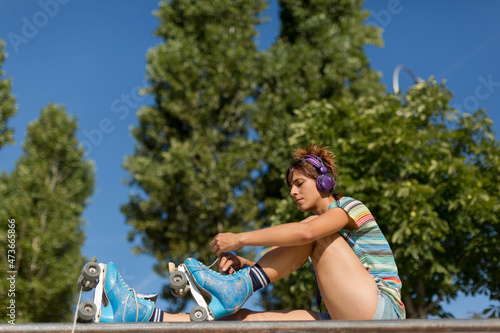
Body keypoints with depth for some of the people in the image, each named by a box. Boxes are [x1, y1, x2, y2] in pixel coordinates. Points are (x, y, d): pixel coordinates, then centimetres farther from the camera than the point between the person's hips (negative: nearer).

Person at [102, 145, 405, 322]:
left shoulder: (351, 207, 1)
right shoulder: (318, 221, 25)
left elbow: (306, 231, -22)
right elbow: (275, 266, 10)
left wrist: (240, 239, -18)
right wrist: (242, 262, -11)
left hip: (382, 311, -6)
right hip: (349, 322, 6)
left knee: (315, 232, -18)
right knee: (243, 317, -11)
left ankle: (235, 289, -18)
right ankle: (144, 315, -18)